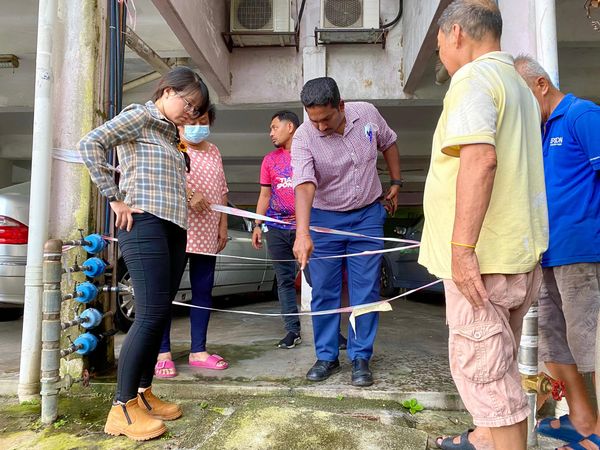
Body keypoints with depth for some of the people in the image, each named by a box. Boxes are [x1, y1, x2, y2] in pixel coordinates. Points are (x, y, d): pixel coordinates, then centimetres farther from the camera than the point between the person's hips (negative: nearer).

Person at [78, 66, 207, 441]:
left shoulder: (169, 134, 25)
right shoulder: (140, 116, 0)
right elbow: (91, 143, -12)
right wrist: (115, 199, -13)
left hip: (173, 228, 9)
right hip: (145, 224, -9)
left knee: (161, 313, 8)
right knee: (152, 313, -12)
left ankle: (143, 393, 20)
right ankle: (123, 408, -1)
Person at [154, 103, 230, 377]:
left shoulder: (213, 152, 19)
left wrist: (223, 226, 14)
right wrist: (189, 195, -25)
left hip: (207, 234, 6)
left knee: (203, 291, 7)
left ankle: (198, 351, 17)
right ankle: (163, 354, 8)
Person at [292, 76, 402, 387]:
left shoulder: (367, 114, -8)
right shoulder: (304, 138, -18)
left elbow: (388, 143, 13)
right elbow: (304, 186, -31)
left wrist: (396, 183, 12)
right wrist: (302, 233, -43)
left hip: (368, 215, 2)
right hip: (325, 219, -1)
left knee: (366, 292, 2)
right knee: (323, 292, 3)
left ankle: (360, 358, 16)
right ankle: (326, 357, 20)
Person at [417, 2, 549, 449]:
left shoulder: (473, 78, -11)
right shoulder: (519, 85, 20)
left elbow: (481, 158, -27)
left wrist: (462, 247, -28)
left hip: (483, 259, -10)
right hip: (520, 250, 10)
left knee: (481, 366, 0)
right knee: (499, 361, 22)